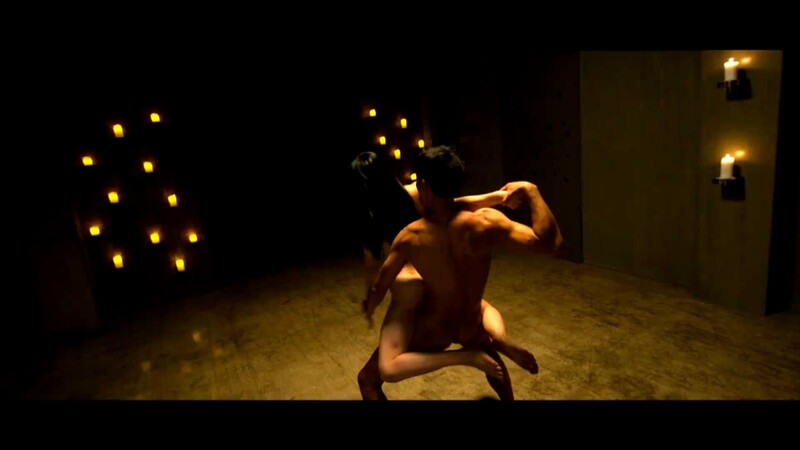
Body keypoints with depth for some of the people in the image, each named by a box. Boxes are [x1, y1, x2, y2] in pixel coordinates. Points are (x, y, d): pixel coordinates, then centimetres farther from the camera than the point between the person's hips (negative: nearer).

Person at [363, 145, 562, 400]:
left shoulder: (410, 238, -23)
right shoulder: (485, 223, -29)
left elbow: (378, 289, -11)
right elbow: (550, 242, -28)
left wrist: (368, 309, 11)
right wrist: (530, 191, -21)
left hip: (432, 329, -3)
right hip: (470, 326, 3)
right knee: (489, 357, 36)